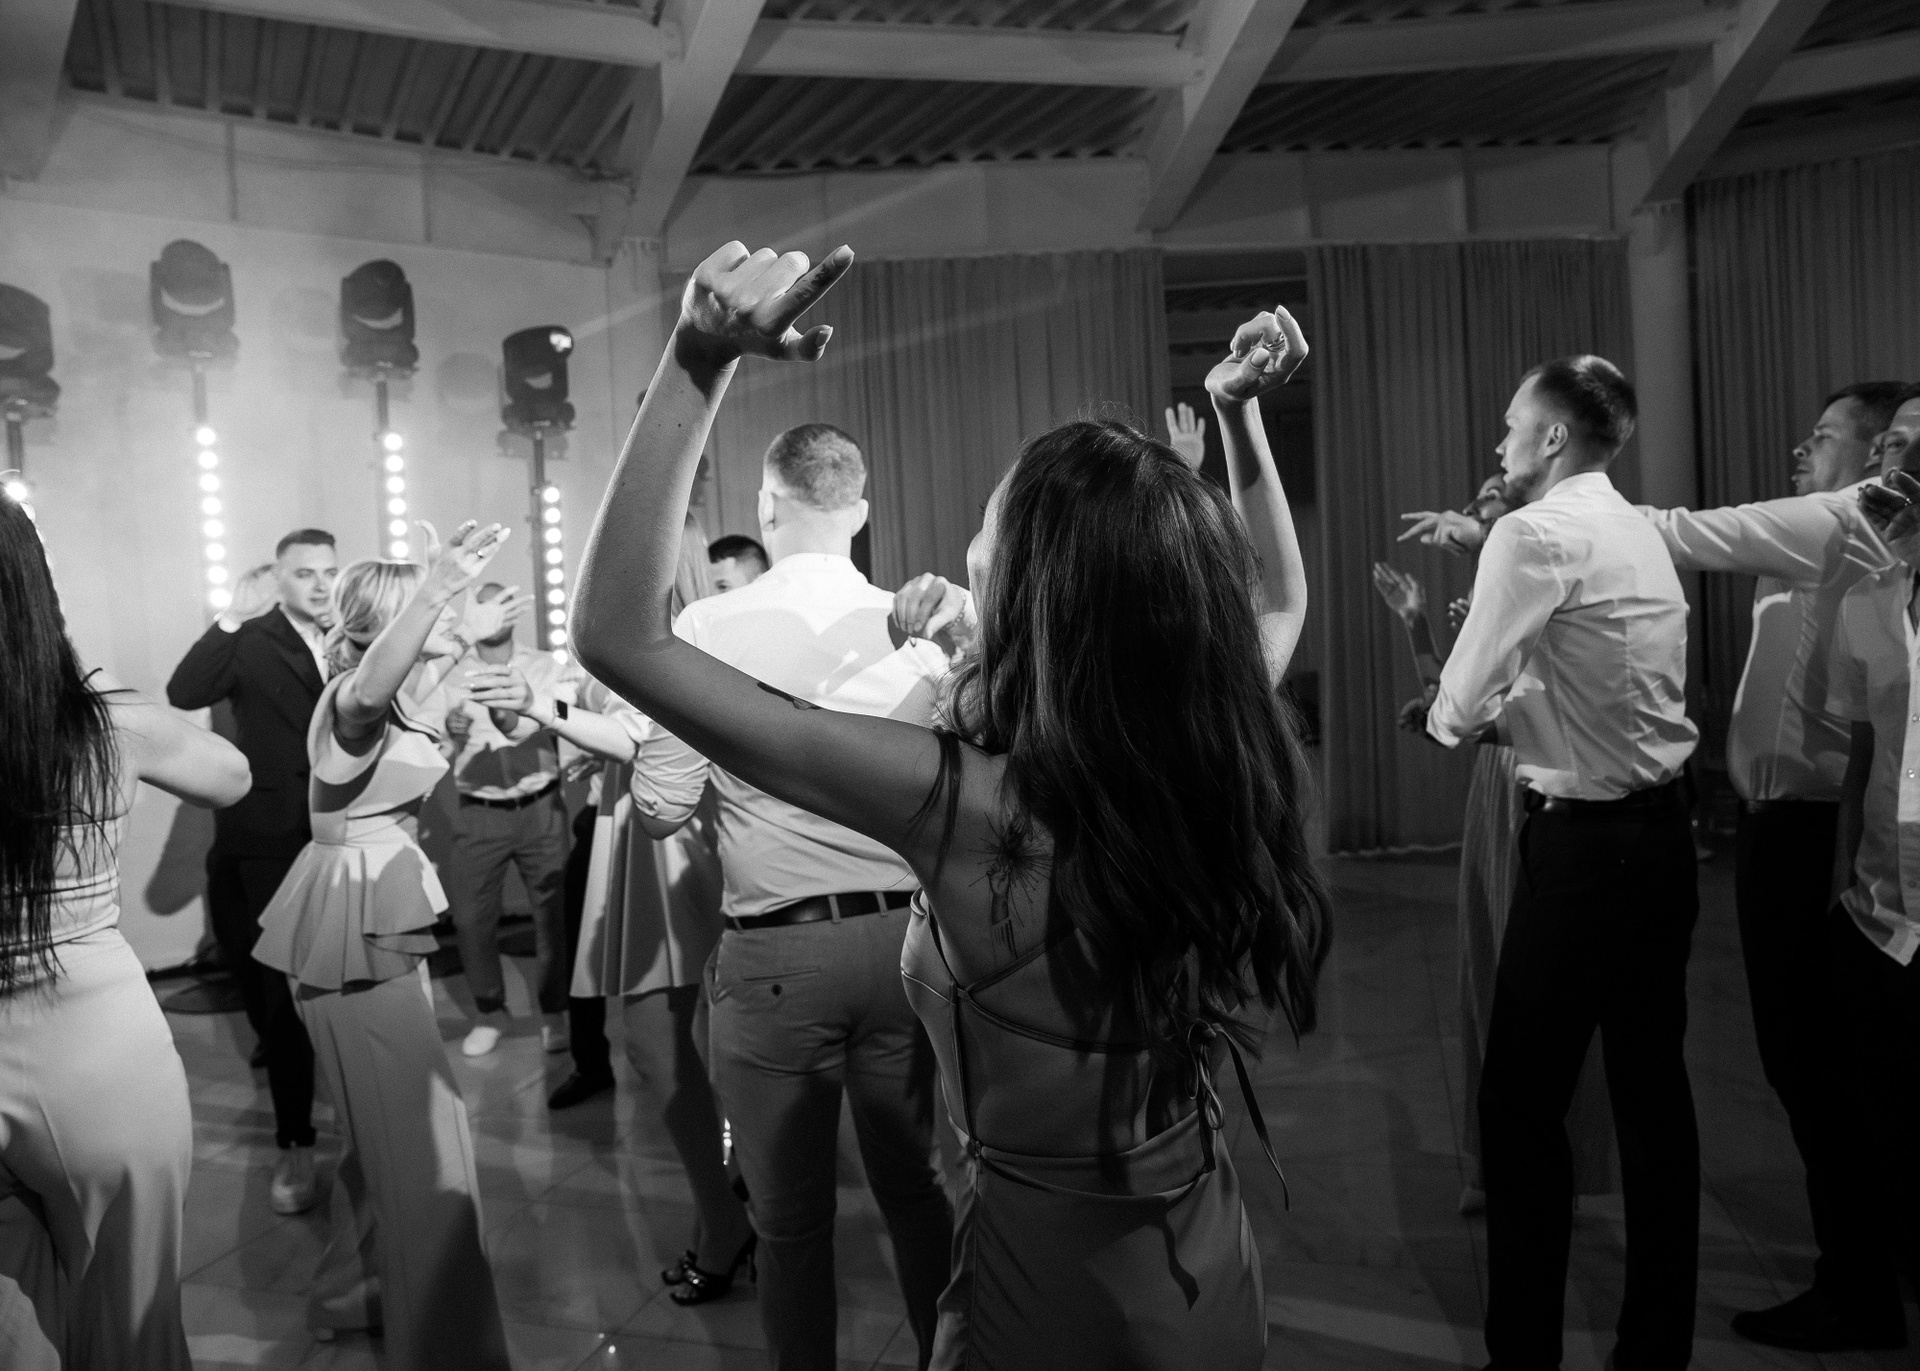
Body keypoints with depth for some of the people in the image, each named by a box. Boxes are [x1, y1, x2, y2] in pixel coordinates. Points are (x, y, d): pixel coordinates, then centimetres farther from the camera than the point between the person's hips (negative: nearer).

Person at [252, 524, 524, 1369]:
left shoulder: (397, 696, 10)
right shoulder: (352, 698, -18)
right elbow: (374, 684, -46)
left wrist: (464, 639, 35)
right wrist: (435, 592, -59)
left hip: (374, 912, 10)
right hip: (355, 915, -10)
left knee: (389, 1130, 22)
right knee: (423, 1142, -8)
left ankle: (350, 1293, 38)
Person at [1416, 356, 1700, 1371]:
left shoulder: (1536, 534, -13)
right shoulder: (1638, 533, 12)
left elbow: (1456, 712, -13)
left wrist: (1454, 711, 8)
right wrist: (1503, 710, 13)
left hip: (1583, 842, -9)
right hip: (1662, 831, 9)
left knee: (1522, 1105, 1)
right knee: (1653, 1093, 15)